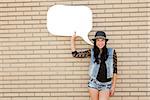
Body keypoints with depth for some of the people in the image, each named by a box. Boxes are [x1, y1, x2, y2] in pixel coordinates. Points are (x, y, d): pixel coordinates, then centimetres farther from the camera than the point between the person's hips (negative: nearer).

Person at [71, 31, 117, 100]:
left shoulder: (111, 52, 0)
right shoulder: (92, 52, 3)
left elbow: (115, 69, 3)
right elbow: (75, 54, 6)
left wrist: (113, 86, 3)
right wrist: (72, 39, 6)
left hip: (106, 85, -1)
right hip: (93, 83, 1)